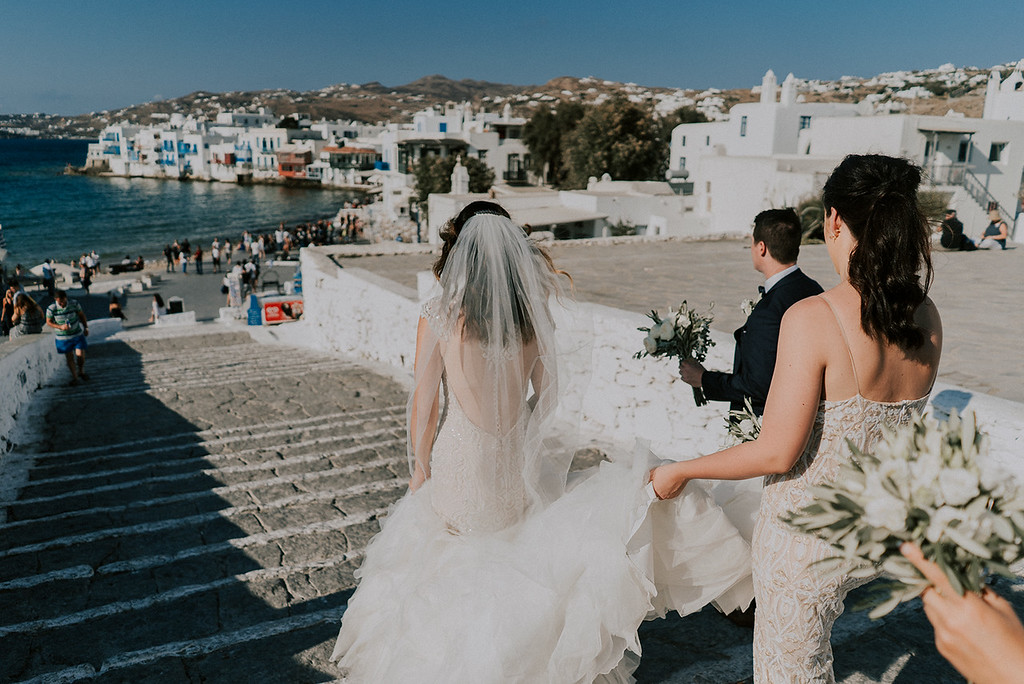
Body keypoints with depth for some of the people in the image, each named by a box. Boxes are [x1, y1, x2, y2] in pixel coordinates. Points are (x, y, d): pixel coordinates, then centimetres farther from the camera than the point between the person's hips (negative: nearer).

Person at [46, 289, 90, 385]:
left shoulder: (74, 304, -11)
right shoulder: (51, 308, -15)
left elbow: (81, 315, 5)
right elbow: (48, 322, -4)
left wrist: (86, 328, 10)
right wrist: (60, 327, -20)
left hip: (77, 334, 1)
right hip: (63, 337, 0)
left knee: (80, 355, -4)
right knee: (69, 358, 5)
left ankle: (81, 372, 23)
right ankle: (74, 377, 20)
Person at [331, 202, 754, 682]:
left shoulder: (438, 317, -15)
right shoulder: (535, 314, -7)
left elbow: (425, 402, -10)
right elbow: (546, 394, 1)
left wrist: (419, 467, 3)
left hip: (460, 460, -3)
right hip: (518, 463, 3)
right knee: (513, 563, 25)